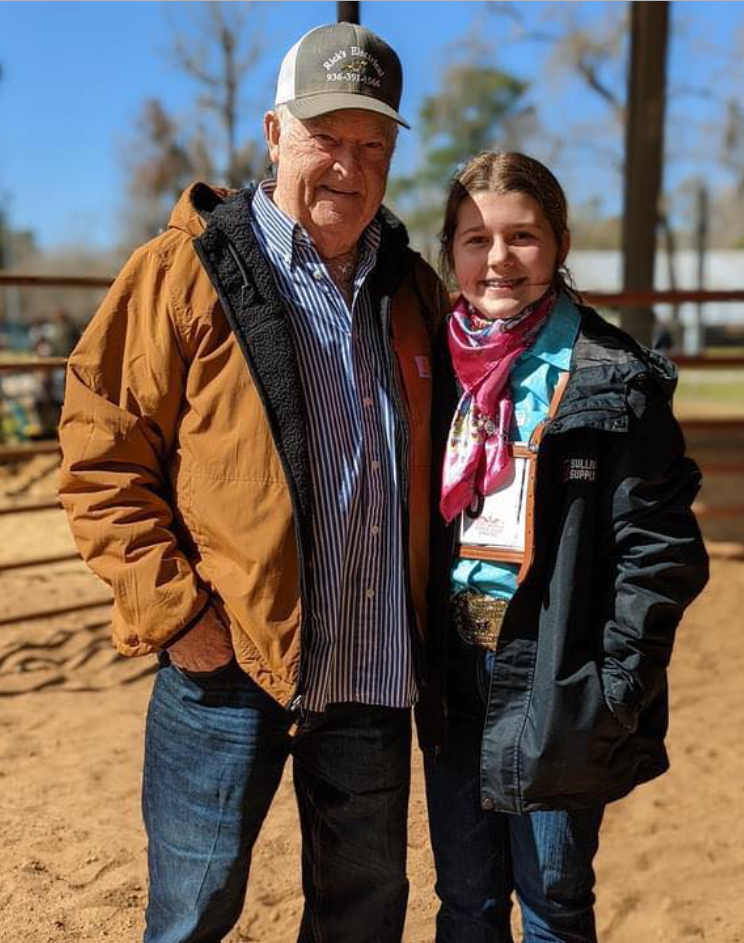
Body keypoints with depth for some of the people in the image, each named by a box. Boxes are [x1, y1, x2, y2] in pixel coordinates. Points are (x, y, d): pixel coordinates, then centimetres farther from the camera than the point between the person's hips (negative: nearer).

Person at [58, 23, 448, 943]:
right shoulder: (187, 272, -7)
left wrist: (428, 611, 11)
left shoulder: (412, 290, 10)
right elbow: (100, 456, -9)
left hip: (376, 673, 5)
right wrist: (173, 616, -13)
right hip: (228, 665, -4)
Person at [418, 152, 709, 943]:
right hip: (454, 677, 5)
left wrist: (618, 686, -14)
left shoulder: (613, 380, -10)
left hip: (554, 679, -4)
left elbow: (660, 549, -11)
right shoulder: (435, 366, 5)